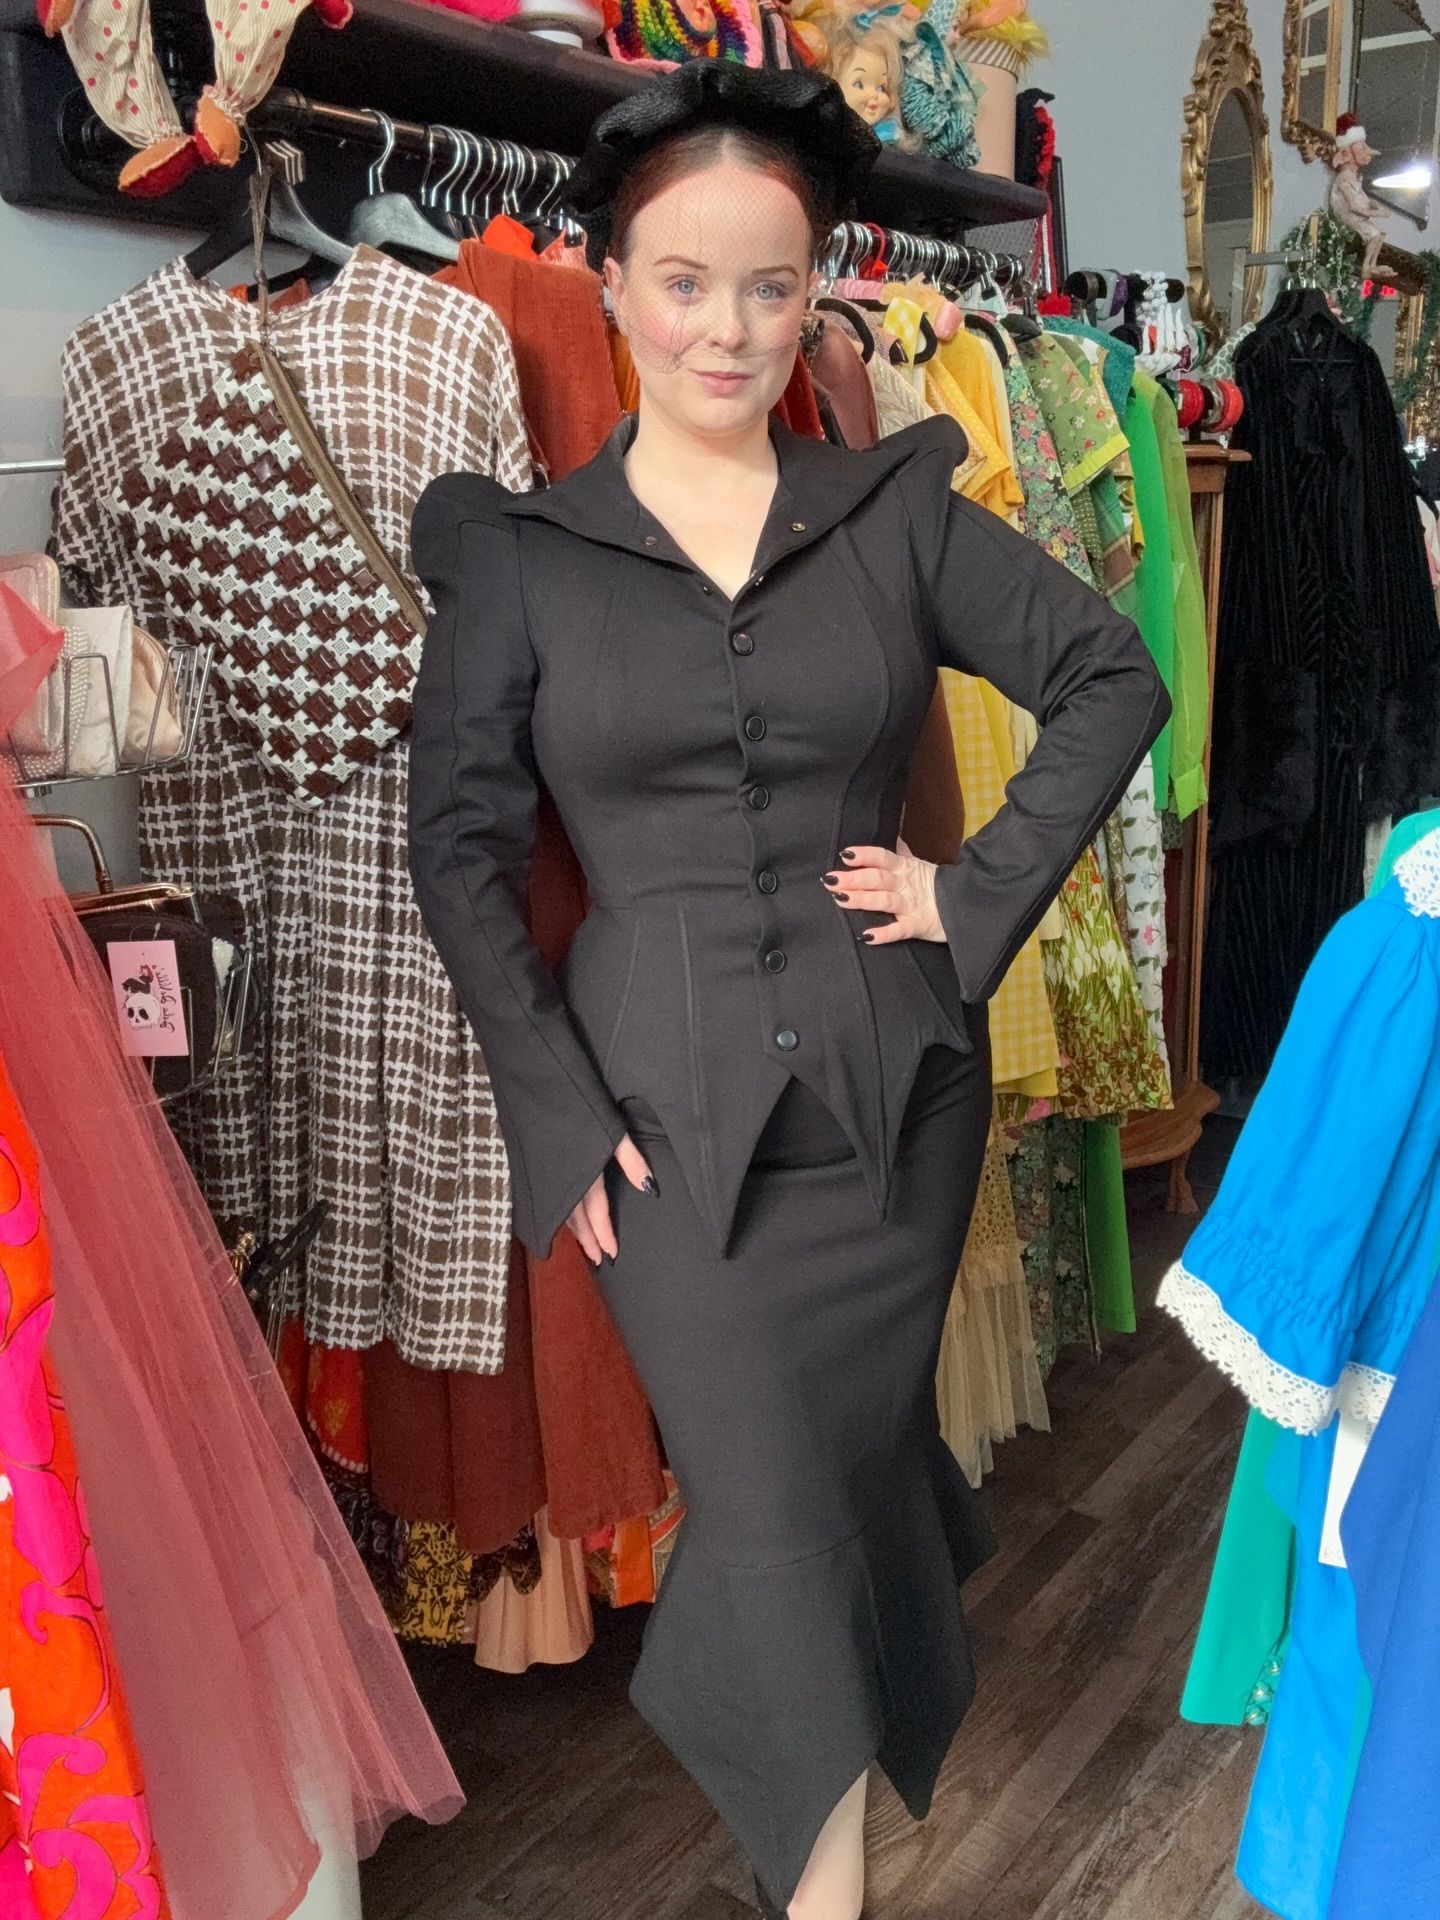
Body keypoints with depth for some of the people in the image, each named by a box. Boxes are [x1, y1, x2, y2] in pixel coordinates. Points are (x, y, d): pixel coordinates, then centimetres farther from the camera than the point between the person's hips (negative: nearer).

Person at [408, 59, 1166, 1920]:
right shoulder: (516, 546, -1)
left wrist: (984, 889, -2)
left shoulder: (896, 507, 3)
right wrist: (557, 1109, -7)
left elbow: (1113, 676, 8)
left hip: (892, 1089, 2)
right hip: (668, 1113, -1)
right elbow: (459, 842, -1)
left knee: (852, 1456, 16)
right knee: (767, 1507, -1)